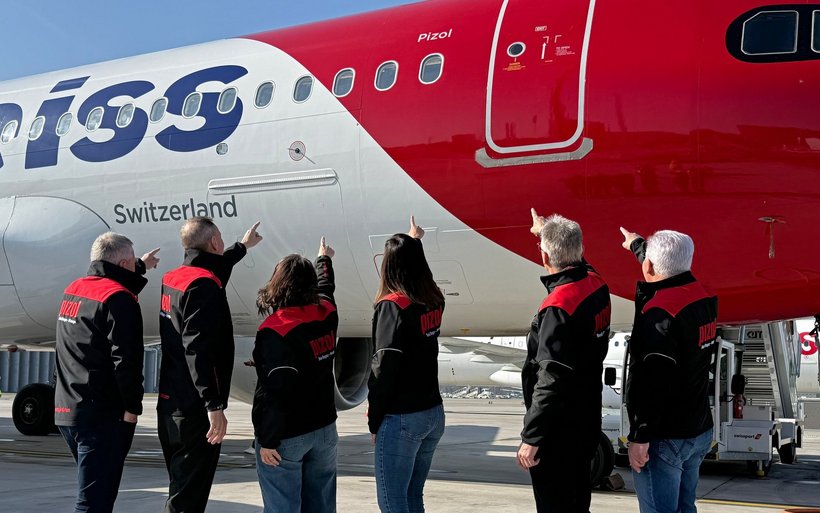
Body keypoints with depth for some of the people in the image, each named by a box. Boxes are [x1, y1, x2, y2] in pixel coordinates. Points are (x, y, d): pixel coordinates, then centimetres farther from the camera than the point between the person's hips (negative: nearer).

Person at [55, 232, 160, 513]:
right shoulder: (119, 300, -13)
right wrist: (133, 406, -13)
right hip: (102, 415, -9)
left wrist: (141, 266, 51)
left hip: (65, 408, 9)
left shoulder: (73, 290, 14)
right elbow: (125, 360, -21)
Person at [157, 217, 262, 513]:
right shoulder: (203, 286, -17)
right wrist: (214, 405, -28)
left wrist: (242, 247, 50)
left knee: (181, 487, 20)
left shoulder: (172, 278, 11)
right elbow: (198, 350, -26)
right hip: (195, 410, -9)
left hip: (169, 403, 10)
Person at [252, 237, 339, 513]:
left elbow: (273, 391, -24)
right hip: (324, 429, 7)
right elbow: (326, 289, 25)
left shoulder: (274, 331, -20)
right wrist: (324, 259, 45)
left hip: (287, 437, -7)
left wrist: (267, 440, -17)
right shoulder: (326, 314, 0)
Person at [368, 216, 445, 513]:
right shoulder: (433, 302, 5)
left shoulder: (392, 306, -14)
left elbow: (384, 369, -16)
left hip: (401, 420, -7)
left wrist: (374, 421, -8)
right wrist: (415, 242, 46)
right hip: (433, 413, 7)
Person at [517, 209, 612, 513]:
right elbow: (576, 264, 28)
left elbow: (551, 380, -27)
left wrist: (531, 437, -22)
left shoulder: (558, 306, -25)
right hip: (587, 421, 9)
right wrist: (546, 230, 42)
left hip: (558, 430, -9)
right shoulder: (596, 285, 0)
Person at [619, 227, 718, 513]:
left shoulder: (659, 313, -23)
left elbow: (652, 383, -26)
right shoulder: (702, 297, 5)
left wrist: (639, 437, -20)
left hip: (665, 438, -9)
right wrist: (637, 244, 43)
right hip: (699, 432, 9)